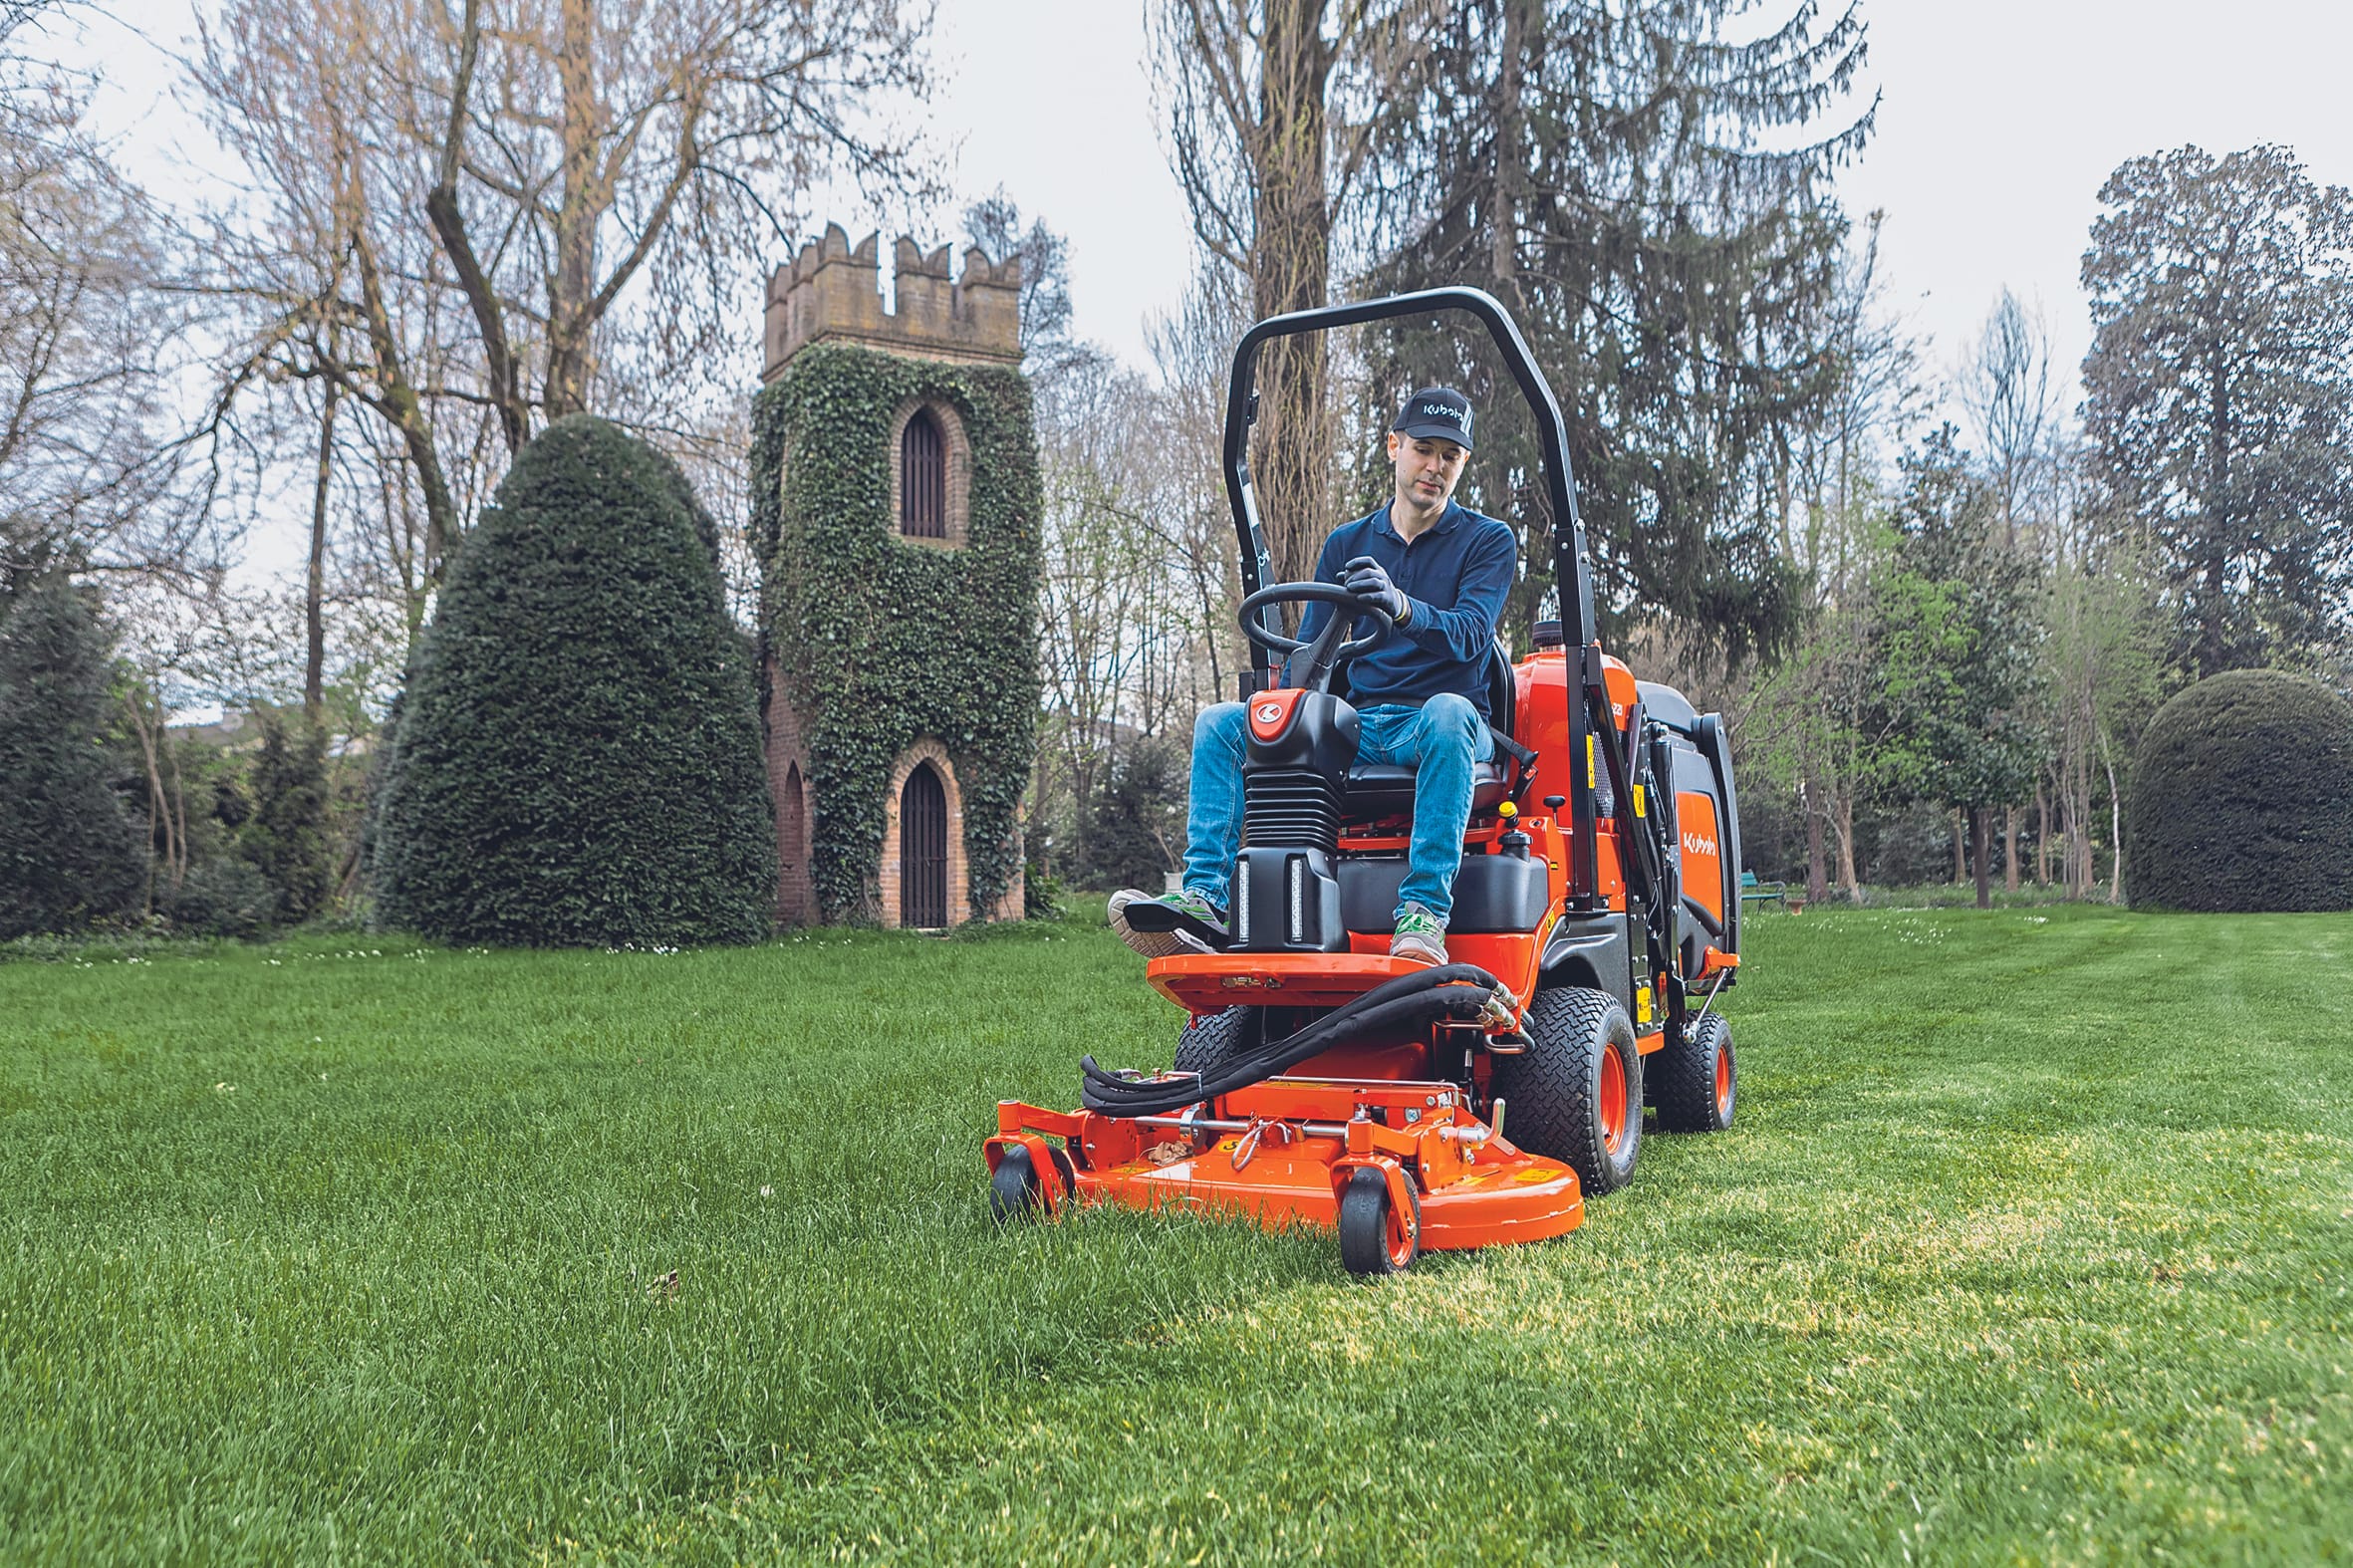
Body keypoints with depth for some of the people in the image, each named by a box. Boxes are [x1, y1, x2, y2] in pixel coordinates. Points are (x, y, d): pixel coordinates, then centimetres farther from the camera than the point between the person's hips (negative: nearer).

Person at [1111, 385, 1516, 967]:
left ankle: (1425, 910, -44)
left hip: (1435, 724, -4)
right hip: (1354, 728, 4)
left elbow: (1470, 634, -14)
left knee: (1447, 712, -40)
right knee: (1219, 723, -15)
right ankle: (1204, 899, -27)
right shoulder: (1346, 545, 17)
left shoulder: (1489, 541, 5)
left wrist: (1402, 607, -35)